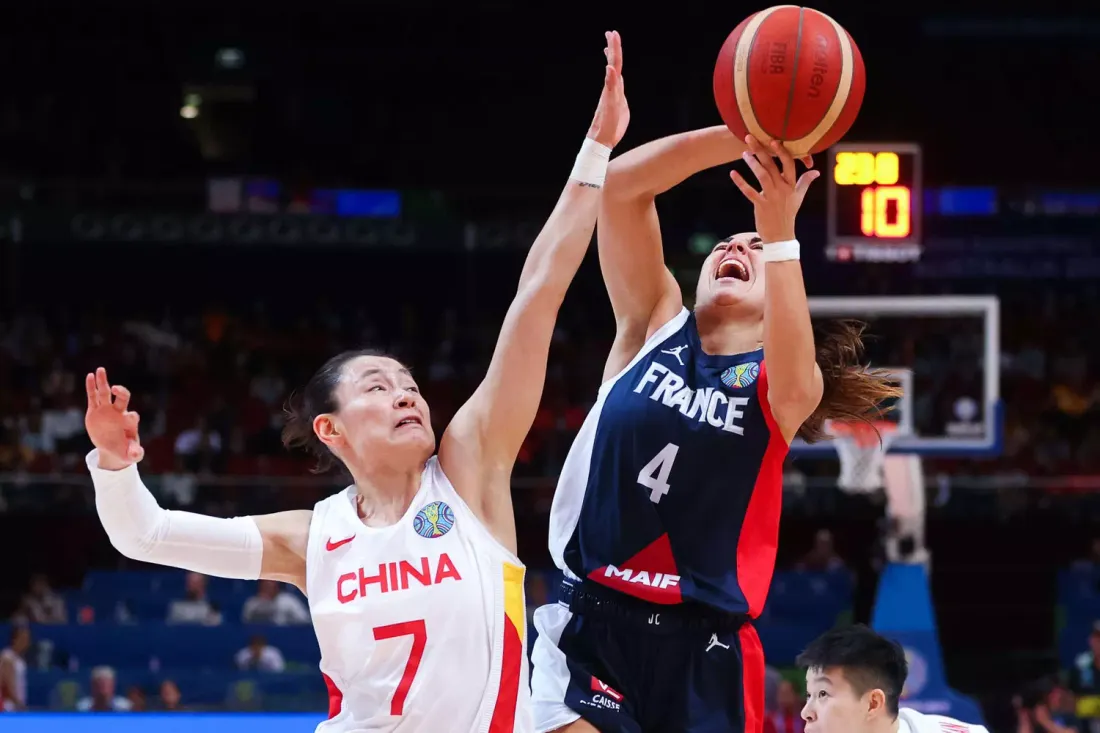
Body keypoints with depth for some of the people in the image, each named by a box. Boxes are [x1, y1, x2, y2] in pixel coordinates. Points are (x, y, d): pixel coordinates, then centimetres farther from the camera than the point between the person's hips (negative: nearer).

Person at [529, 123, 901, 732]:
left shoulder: (777, 383, 5)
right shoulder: (655, 325, 10)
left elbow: (791, 386, -22)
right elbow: (620, 186, -1)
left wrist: (780, 235, -27)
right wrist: (745, 136, -13)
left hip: (703, 650, 0)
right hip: (590, 625, 0)